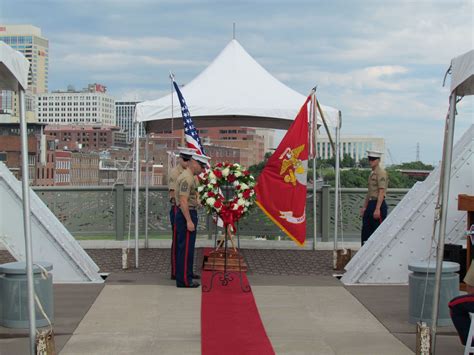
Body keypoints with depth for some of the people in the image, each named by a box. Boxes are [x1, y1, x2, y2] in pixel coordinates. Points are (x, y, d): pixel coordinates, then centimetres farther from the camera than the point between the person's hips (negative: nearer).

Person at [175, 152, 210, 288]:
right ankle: (184, 280, -4)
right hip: (186, 215, -11)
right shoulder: (186, 178, -17)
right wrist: (189, 221, -25)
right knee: (186, 248, -7)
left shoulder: (190, 177, 16)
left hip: (189, 214, 11)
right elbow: (183, 201, -24)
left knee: (187, 247, 18)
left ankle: (187, 273, 28)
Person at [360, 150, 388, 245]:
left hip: (378, 205, -9)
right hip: (370, 204, 9)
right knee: (365, 232, 10)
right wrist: (364, 207, 21)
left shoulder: (381, 173, -12)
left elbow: (381, 192, -18)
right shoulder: (372, 174, 16)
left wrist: (377, 209, -23)